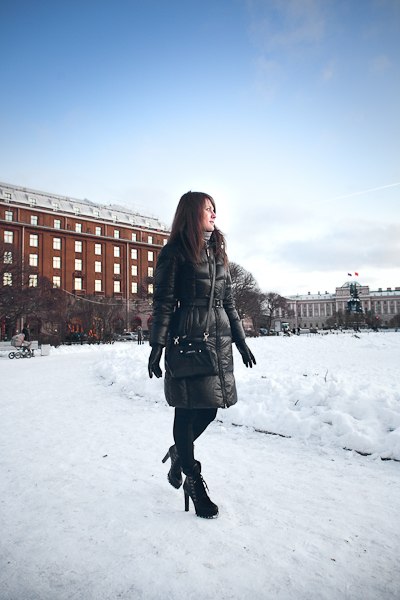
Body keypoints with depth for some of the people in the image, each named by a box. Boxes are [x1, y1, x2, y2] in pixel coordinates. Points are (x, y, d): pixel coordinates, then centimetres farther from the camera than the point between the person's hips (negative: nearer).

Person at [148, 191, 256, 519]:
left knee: (210, 405, 10)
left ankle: (179, 452, 37)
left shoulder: (217, 250, 18)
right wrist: (157, 344, -13)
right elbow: (163, 301, -6)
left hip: (219, 337, 7)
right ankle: (194, 480, 19)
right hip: (188, 337, -7)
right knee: (188, 408, 2)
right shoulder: (175, 251, -2)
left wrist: (241, 339, 15)